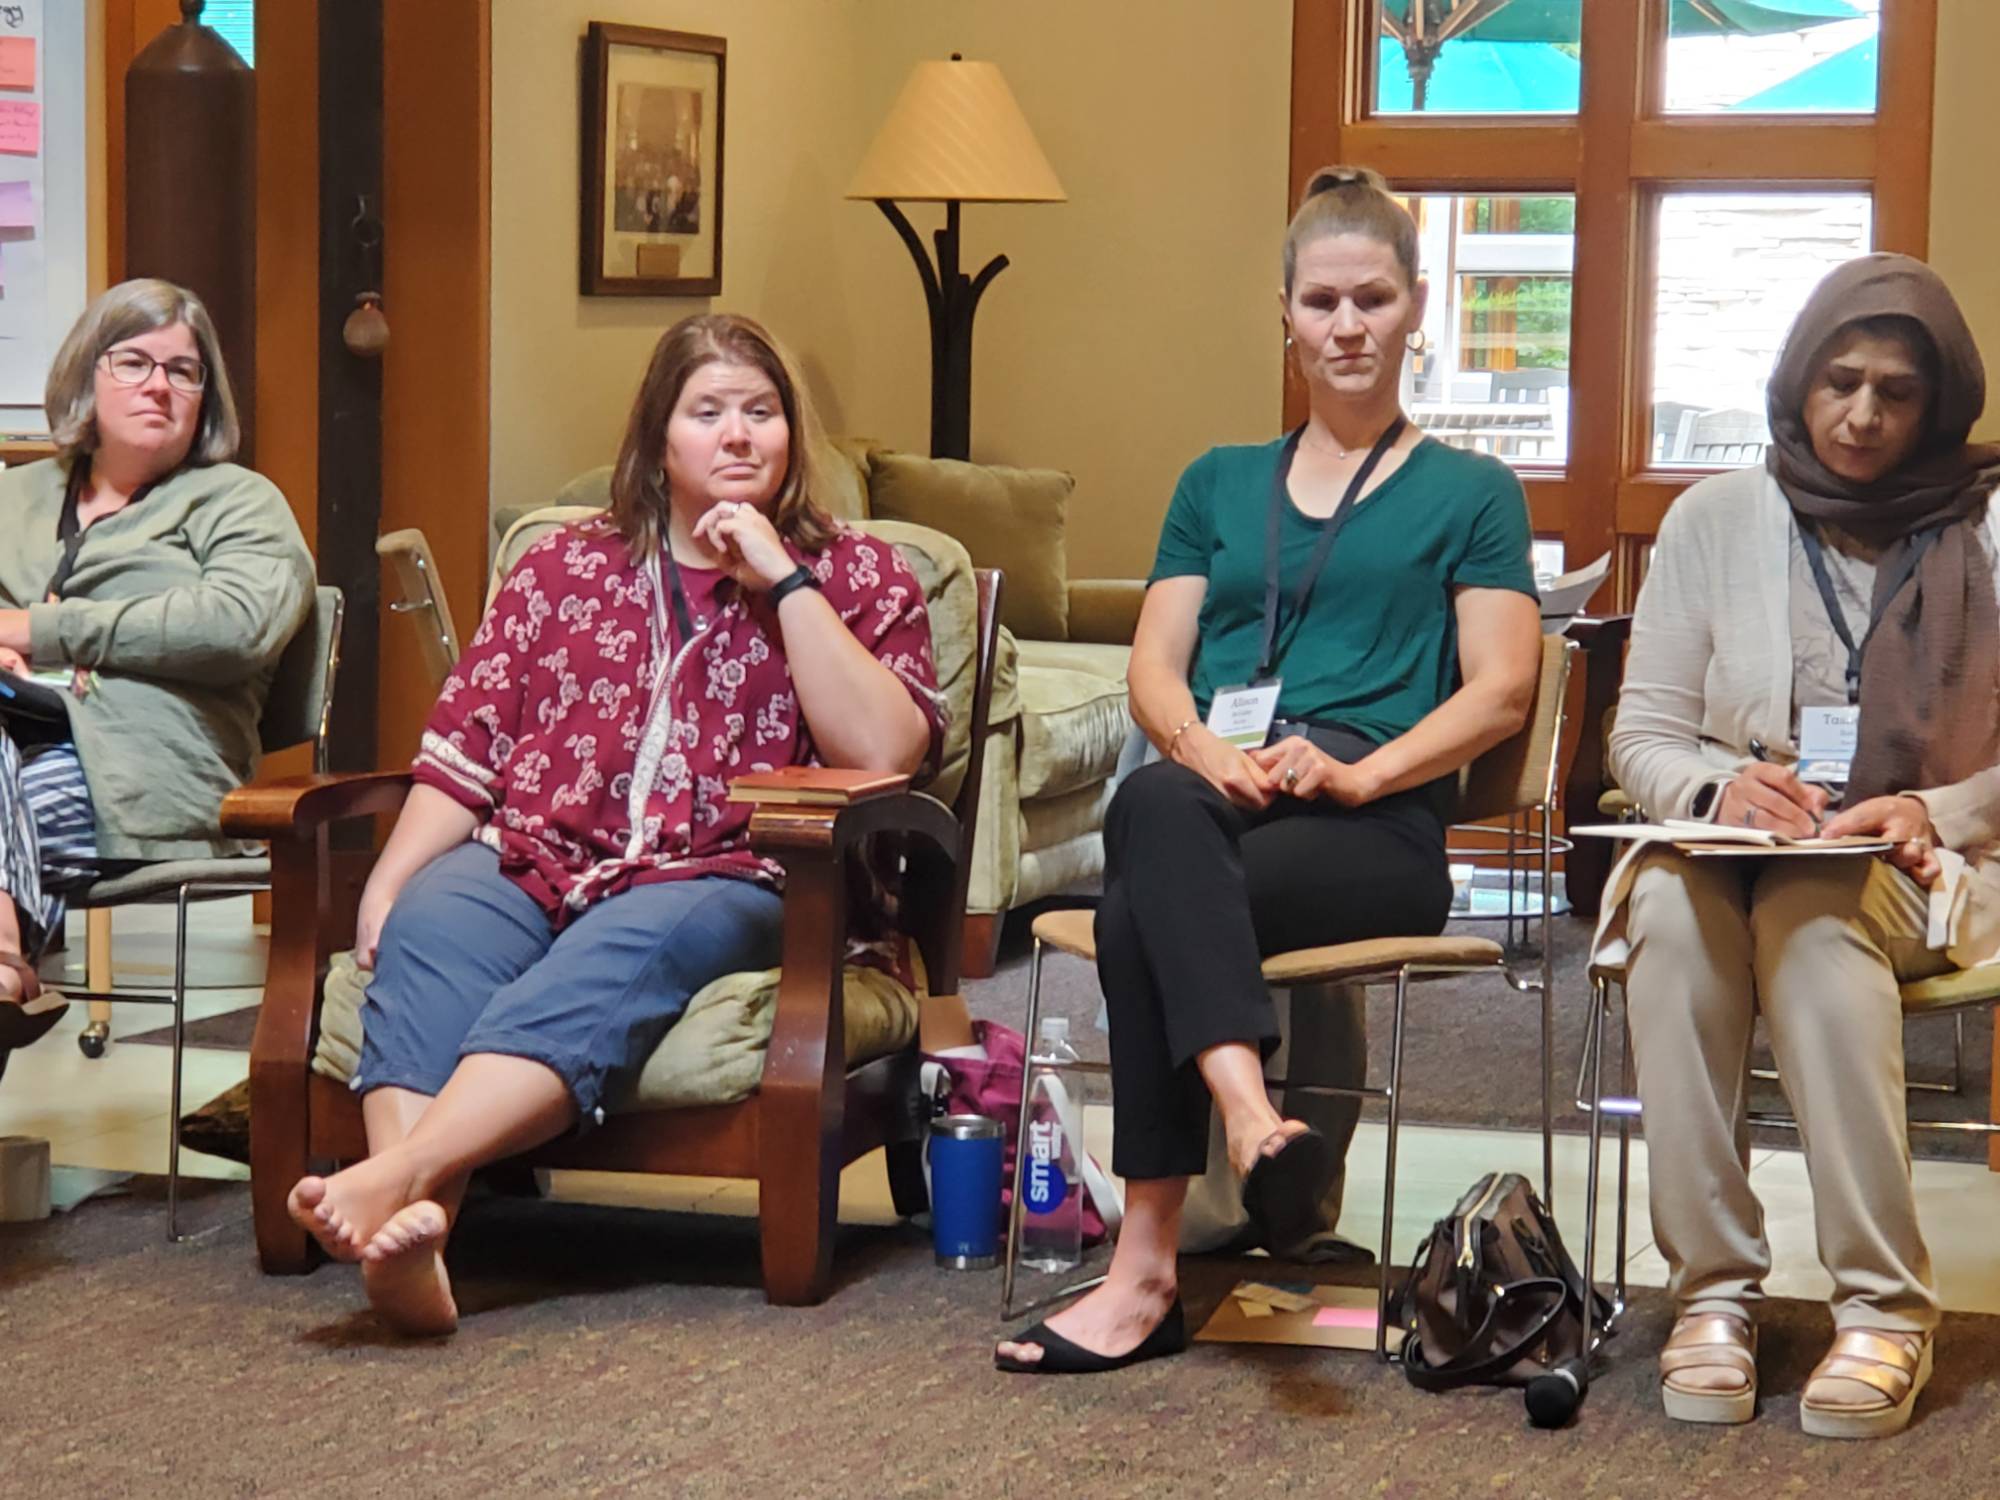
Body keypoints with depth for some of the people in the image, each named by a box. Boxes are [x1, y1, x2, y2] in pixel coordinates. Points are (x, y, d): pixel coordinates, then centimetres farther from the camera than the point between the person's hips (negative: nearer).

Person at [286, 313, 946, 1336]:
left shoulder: (858, 579, 16)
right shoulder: (562, 570, 24)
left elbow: (885, 752, -3)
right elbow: (465, 749, 16)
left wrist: (783, 581, -4)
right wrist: (388, 879, -1)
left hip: (717, 880, -2)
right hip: (527, 858, 3)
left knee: (599, 971, -37)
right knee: (426, 936, -32)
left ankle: (391, 1174, -56)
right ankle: (409, 1231, -54)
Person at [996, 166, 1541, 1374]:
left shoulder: (1470, 493, 16)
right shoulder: (1219, 484, 27)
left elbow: (1502, 687, 4)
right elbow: (1155, 664, 16)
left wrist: (1357, 772, -14)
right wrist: (1205, 749, -8)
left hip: (1376, 828, -3)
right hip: (1214, 802, 3)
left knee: (1142, 910, -35)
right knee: (1156, 806, -37)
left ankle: (1148, 1268, -43)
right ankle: (1251, 1117, -54)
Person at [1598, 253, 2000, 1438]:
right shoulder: (1716, 518, 6)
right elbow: (1641, 732, 7)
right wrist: (1716, 787, -14)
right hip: (1733, 847, 2)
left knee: (1812, 909, -37)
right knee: (1673, 902, -34)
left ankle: (1887, 1304, -36)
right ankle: (1714, 1288, -31)